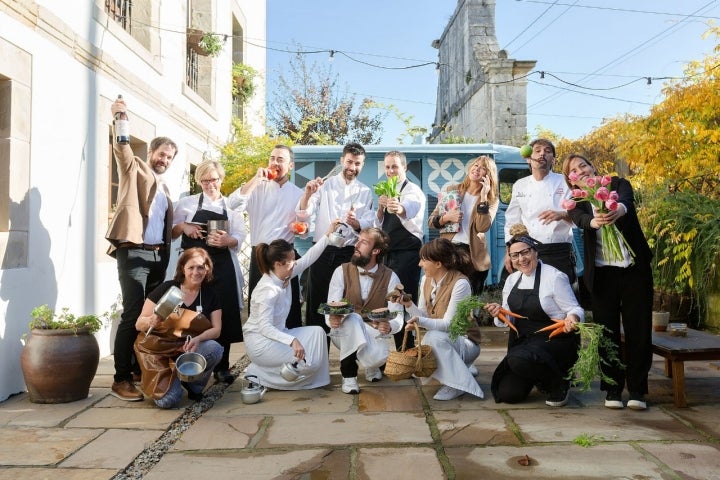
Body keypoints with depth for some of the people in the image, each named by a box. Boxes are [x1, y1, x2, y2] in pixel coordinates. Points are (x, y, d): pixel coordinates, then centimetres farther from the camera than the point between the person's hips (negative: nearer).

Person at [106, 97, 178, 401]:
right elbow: (122, 150, -14)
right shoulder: (135, 169, 6)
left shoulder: (163, 187, 23)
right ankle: (121, 380, -8)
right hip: (134, 252, -7)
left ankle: (141, 369, 19)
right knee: (132, 314, -12)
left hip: (158, 255, 7)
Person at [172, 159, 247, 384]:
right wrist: (182, 226, -9)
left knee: (224, 315, -3)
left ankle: (222, 367, 9)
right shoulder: (187, 203, 11)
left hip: (222, 267, 1)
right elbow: (171, 232, 12)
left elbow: (239, 238, 3)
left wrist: (227, 241, -19)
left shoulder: (231, 206, 12)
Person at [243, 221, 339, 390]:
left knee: (316, 332, 3)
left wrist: (327, 234, 3)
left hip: (276, 334, 9)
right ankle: (259, 374, -1)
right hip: (260, 341, -9)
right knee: (309, 362, -14)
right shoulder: (268, 289, -27)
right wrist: (292, 341, -44)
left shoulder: (285, 276, -2)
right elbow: (265, 327, -33)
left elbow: (308, 258, 5)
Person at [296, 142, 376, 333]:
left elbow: (369, 224, -3)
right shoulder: (325, 185, 5)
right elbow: (302, 215, -4)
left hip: (349, 253, 1)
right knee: (317, 303, 2)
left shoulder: (365, 192, 10)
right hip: (323, 252, -1)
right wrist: (308, 194, -23)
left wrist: (355, 223, -25)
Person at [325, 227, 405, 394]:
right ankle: (348, 374, -14)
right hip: (344, 332, 0)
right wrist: (331, 319, -36)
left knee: (380, 357, -33)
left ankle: (371, 364, 10)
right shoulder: (342, 272, -7)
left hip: (372, 335, 1)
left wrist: (389, 326, -35)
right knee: (352, 319, -36)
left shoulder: (390, 277, -7)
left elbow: (397, 315, -11)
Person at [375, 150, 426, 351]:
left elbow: (409, 210, -35)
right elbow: (379, 224, 13)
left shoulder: (412, 191, -10)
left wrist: (399, 208, -58)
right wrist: (381, 208, -7)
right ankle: (399, 349, 24)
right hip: (389, 252, 8)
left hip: (407, 253, -8)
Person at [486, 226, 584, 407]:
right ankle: (541, 378, 27)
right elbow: (509, 318, 12)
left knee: (519, 358, -36)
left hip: (555, 340, -6)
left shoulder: (555, 277, -12)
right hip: (523, 341, 7)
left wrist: (572, 318, -31)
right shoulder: (512, 280, 8)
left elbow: (575, 309, -9)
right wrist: (499, 312, -10)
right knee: (507, 394, -4)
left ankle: (560, 384, -5)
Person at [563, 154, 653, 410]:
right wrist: (594, 221, -41)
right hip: (602, 272, 0)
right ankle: (613, 388, 15)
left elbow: (627, 199, -19)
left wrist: (619, 209, -43)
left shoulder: (618, 184, 4)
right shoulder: (576, 200, 5)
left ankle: (637, 389, 15)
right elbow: (580, 219, -17)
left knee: (638, 329, 3)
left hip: (635, 267, 0)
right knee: (607, 331, 4)